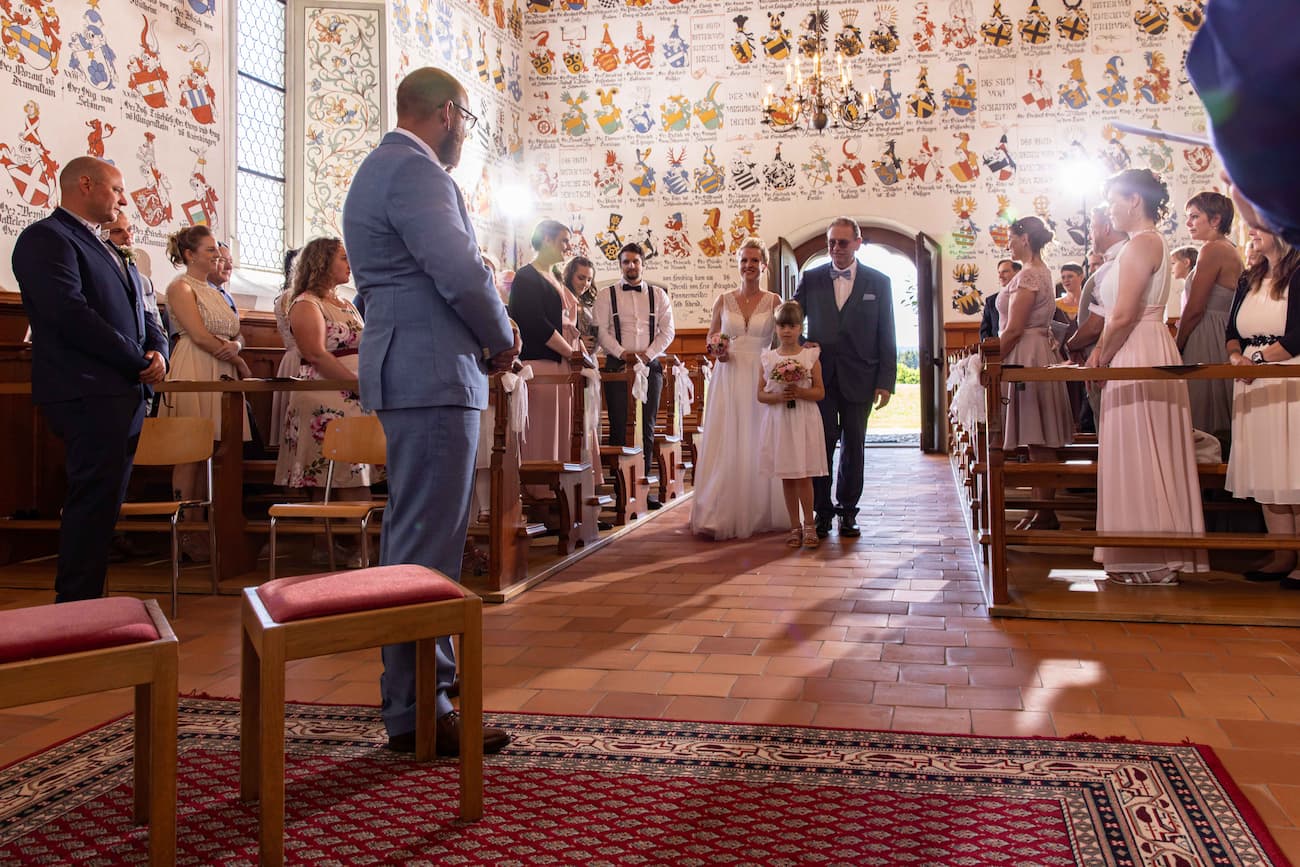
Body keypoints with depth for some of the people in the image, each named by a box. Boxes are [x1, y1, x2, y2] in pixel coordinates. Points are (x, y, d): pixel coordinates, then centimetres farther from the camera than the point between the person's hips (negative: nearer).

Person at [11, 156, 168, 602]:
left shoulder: (107, 250, 24)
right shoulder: (46, 238, -6)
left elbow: (139, 314, 22)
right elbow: (71, 314, -18)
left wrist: (158, 350, 0)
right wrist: (140, 361, -14)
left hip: (125, 391, 9)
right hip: (89, 394, -9)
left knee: (102, 504, 11)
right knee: (95, 503, -10)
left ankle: (82, 603, 19)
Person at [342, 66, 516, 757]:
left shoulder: (381, 168, 21)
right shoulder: (414, 171, -13)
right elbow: (462, 273, -23)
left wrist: (482, 336, 12)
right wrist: (501, 340, -6)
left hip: (407, 372, 11)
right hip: (433, 375, -11)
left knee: (413, 534, 19)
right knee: (427, 543, -7)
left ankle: (426, 670, 33)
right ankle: (418, 712, 1)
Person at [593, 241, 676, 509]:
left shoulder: (658, 295, 12)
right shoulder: (606, 296, 8)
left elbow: (667, 331, 6)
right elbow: (600, 331, -1)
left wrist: (647, 354, -8)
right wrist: (623, 353, -14)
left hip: (650, 365, 2)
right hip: (617, 365, -1)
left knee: (647, 428, 2)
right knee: (618, 427, -3)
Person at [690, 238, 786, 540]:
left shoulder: (773, 301, 5)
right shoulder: (723, 300, 9)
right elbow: (711, 336, 16)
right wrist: (717, 351, -5)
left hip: (761, 377, -1)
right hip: (727, 377, 1)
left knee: (758, 444, 1)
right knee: (724, 444, -3)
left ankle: (758, 513, 12)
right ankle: (721, 514, 1)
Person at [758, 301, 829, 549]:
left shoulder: (811, 355, 1)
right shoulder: (767, 358, 5)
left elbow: (820, 392, 0)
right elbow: (760, 394, 5)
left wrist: (799, 392, -16)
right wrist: (777, 397, -14)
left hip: (804, 421, -2)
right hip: (778, 421, 2)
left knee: (803, 475, -4)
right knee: (786, 477, 7)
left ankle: (809, 525, 10)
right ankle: (795, 527, 16)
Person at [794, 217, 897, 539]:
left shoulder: (878, 282, 3)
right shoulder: (811, 279, 5)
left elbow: (887, 336, 2)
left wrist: (886, 381, -4)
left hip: (858, 377, 0)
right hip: (820, 376, 0)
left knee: (853, 446, 7)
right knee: (822, 445, -1)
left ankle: (847, 511, 18)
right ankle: (822, 511, 9)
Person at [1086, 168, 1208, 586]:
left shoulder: (1141, 243, -13)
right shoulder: (1151, 243, 19)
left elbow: (1122, 316, -20)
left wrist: (1101, 359, -7)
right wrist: (1102, 351, 12)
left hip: (1137, 358, -10)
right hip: (1147, 354, 10)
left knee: (1138, 455, -5)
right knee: (1151, 456, 12)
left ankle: (1150, 562, 1)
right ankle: (1161, 557, 19)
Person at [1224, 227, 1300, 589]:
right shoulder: (1249, 280, 15)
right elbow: (1232, 331, 13)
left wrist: (1257, 358, -10)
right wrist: (1237, 357, -5)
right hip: (1253, 386, 7)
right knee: (1266, 472, 7)